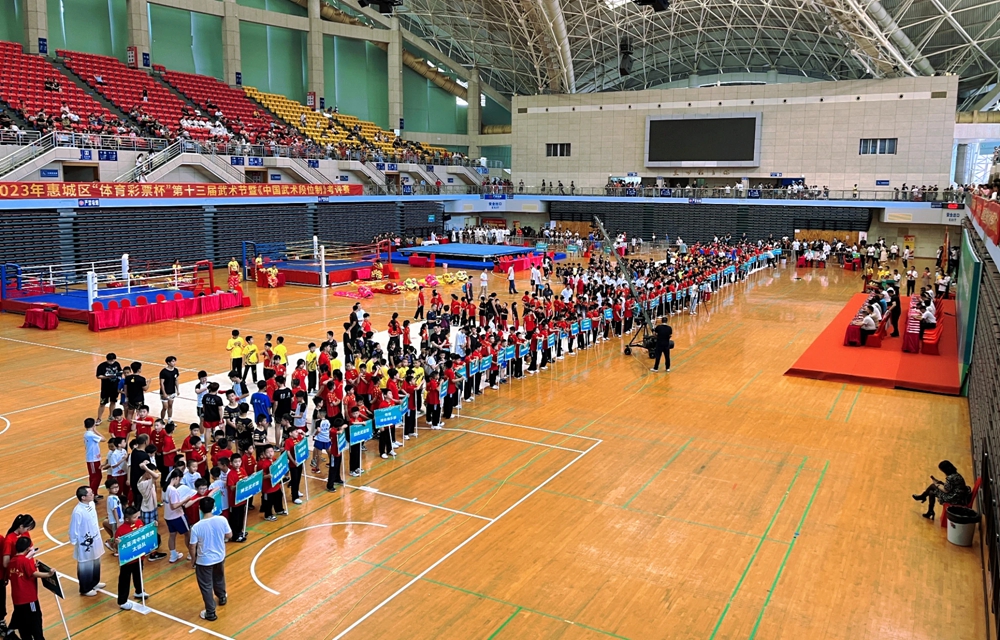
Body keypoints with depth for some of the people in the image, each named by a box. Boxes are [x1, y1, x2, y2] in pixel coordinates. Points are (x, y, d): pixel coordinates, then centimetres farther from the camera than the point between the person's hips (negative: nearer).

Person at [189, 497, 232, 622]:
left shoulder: (196, 527, -25)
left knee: (206, 586, 13)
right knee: (219, 578, 30)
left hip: (204, 561, -3)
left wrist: (193, 560, 2)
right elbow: (229, 536, -5)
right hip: (220, 557, 4)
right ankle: (222, 598, 53)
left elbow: (193, 547, -15)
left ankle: (210, 613, 22)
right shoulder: (222, 520, -20)